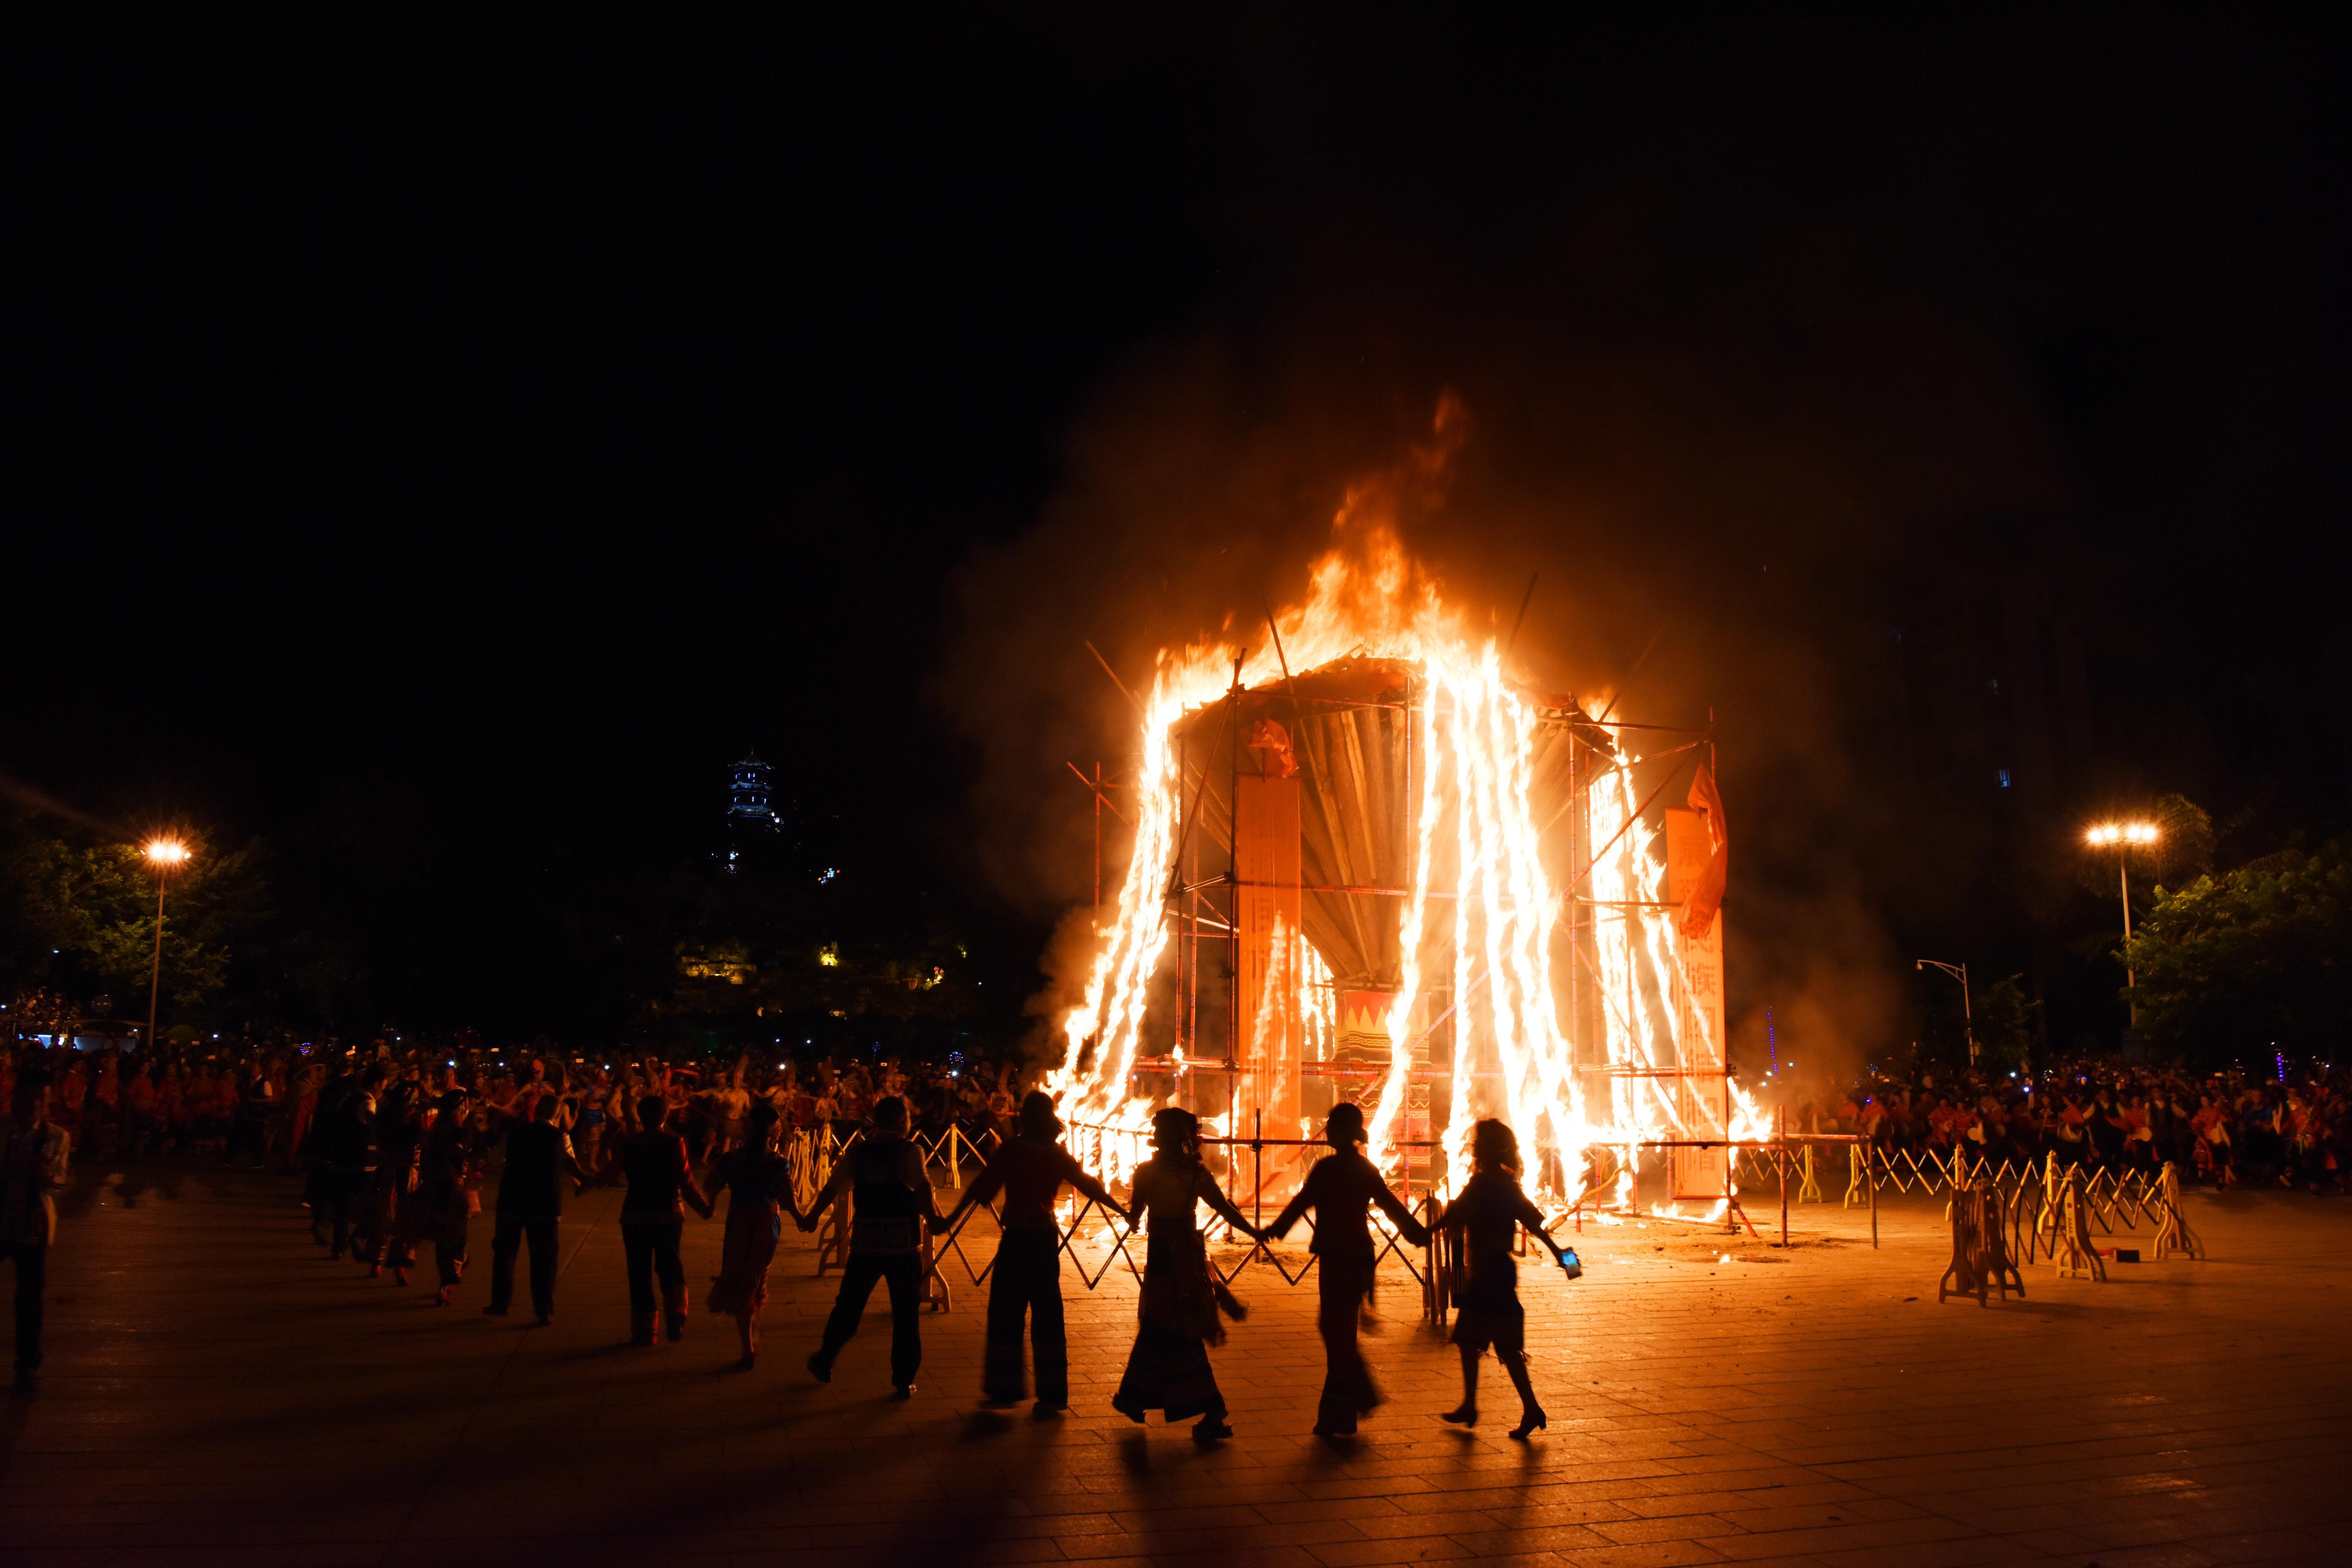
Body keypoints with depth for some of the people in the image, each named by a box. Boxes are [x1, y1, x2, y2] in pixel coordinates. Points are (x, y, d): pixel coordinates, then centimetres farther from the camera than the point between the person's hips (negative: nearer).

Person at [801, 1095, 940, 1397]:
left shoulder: (858, 1150, 4)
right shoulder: (910, 1151, -8)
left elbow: (832, 1186, 11)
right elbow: (922, 1185, -24)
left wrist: (812, 1216, 24)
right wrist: (932, 1218, -24)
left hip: (865, 1241, 4)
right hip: (904, 1243, -4)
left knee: (849, 1305, 20)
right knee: (906, 1312, 7)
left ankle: (823, 1362, 32)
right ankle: (903, 1381, 10)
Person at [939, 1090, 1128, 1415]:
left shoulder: (1012, 1151, -8)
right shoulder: (1058, 1156, -1)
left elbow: (981, 1187, -8)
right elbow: (1091, 1187, 4)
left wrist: (951, 1219, 0)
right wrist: (1125, 1213, 15)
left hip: (1016, 1238, -3)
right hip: (1046, 1238, 3)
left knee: (1005, 1314, 9)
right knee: (1047, 1316, 10)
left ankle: (1005, 1388, 13)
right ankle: (1051, 1395, 11)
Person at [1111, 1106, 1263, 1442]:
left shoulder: (1147, 1171, -11)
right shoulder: (1197, 1172, -4)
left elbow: (1135, 1214, -4)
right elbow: (1225, 1209, -5)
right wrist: (1253, 1231, 8)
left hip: (1162, 1255, -4)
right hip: (1189, 1252, 4)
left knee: (1163, 1329, 4)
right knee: (1157, 1326, 16)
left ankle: (1211, 1412, 5)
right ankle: (1135, 1397, 25)